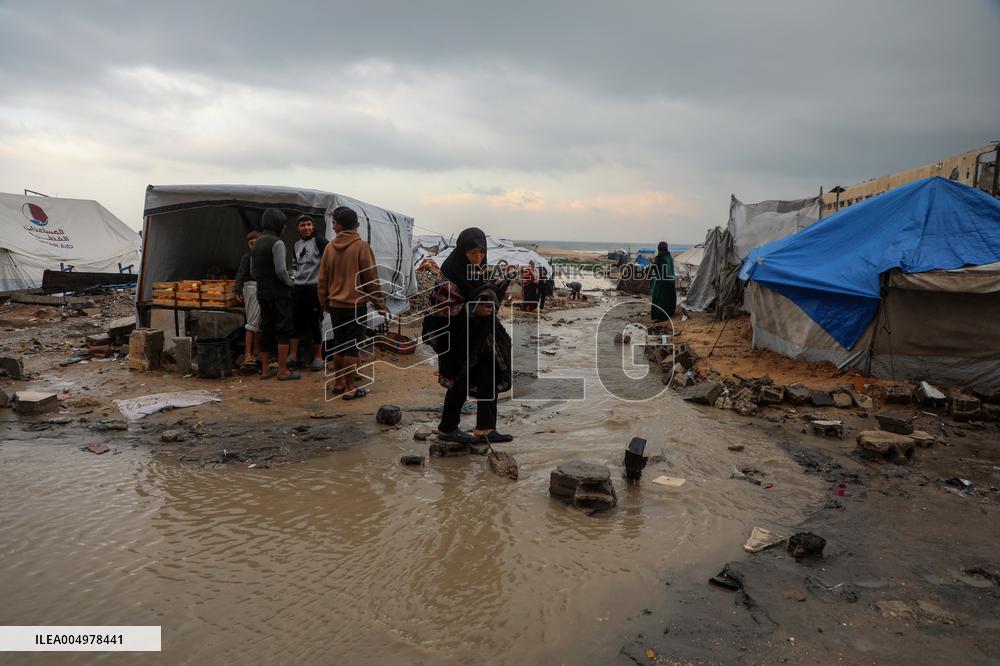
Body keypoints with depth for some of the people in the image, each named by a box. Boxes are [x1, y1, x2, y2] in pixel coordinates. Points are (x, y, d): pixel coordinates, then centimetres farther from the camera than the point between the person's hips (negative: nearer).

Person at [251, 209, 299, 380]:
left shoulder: (256, 244, 15)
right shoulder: (277, 243, -13)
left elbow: (253, 271, 19)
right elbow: (281, 270, -19)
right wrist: (289, 282, -2)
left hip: (262, 293, 8)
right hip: (279, 293, -8)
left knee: (266, 330, 12)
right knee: (283, 330, -4)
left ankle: (265, 369, 16)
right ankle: (283, 370, -4)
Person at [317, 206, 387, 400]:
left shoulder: (330, 247, 3)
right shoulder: (361, 246, -10)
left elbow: (322, 279, 8)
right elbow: (371, 279, -9)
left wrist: (325, 302, 20)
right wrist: (380, 304, -1)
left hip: (335, 305, 5)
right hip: (355, 304, -5)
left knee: (339, 345, 16)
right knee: (352, 347, 0)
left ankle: (338, 383, 25)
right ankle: (349, 389, 3)